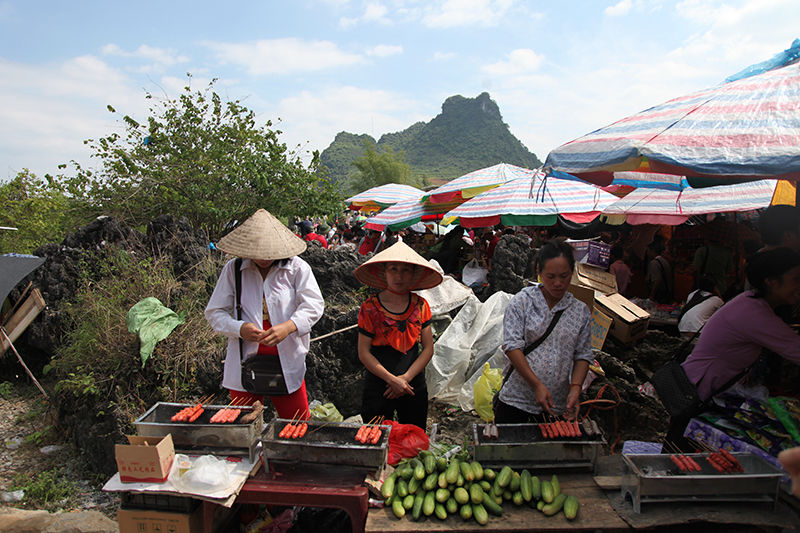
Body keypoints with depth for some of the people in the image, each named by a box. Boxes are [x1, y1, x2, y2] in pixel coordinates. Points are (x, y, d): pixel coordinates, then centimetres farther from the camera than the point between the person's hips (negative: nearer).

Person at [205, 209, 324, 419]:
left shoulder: (297, 268, -4)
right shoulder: (233, 269, 2)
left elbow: (313, 305, -9)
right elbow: (215, 312, 3)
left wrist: (288, 326, -27)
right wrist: (239, 328, -17)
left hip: (287, 362, -1)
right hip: (244, 362, 2)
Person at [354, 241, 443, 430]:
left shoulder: (420, 306, 0)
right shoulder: (370, 308, -8)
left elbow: (428, 349, 0)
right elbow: (364, 353, -8)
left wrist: (406, 377, -11)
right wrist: (392, 380, -14)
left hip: (414, 386, 3)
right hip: (378, 387, -2)